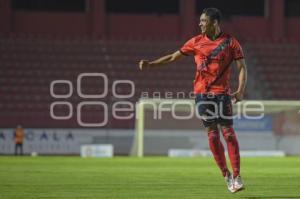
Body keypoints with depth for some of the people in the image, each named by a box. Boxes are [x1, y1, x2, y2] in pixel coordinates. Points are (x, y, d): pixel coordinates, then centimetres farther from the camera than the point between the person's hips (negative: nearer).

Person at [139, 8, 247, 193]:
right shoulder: (196, 42, 7)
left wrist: (241, 90, -16)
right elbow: (173, 57, 13)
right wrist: (150, 64, 7)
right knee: (212, 134, -1)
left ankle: (237, 176, -5)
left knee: (228, 132, -9)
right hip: (202, 93, 3)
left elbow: (242, 67, -2)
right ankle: (226, 175, 7)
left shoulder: (230, 42, -1)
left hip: (222, 92, -2)